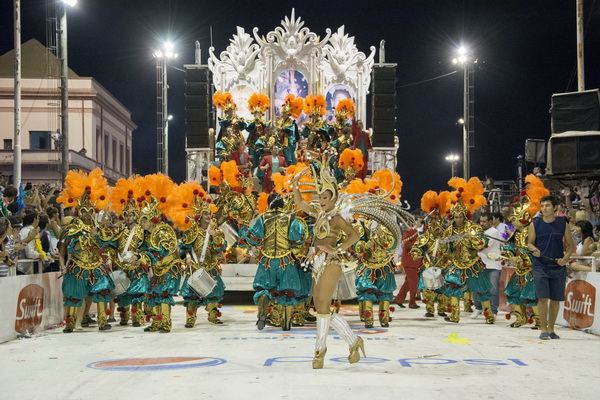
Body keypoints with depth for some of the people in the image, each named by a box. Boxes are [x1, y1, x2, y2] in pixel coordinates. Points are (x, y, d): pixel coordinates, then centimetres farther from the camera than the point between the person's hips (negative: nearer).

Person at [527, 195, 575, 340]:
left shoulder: (563, 224, 4)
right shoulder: (535, 224, 2)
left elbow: (571, 245, 8)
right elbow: (529, 243, 6)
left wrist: (565, 258, -9)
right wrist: (533, 249, -16)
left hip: (558, 267, 1)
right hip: (540, 266, -1)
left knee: (556, 299, 6)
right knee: (543, 298, -7)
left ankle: (551, 329, 19)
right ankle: (543, 329, 1)